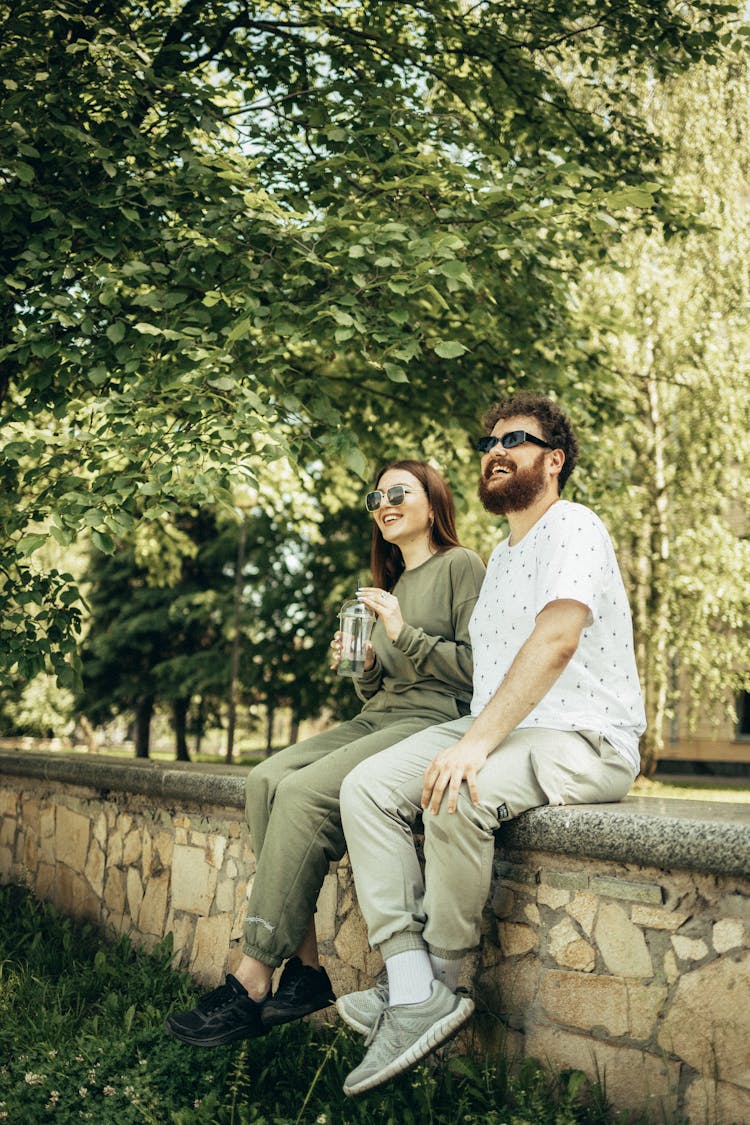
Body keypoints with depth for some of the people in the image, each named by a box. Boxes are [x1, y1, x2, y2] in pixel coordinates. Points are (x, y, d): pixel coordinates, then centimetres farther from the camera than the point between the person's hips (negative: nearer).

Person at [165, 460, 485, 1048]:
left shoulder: (461, 566, 2)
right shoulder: (392, 584, 26)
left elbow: (480, 668, -7)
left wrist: (405, 634, -13)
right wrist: (364, 667, 4)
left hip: (433, 722, -8)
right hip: (377, 719, 8)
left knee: (304, 792, -28)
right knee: (267, 778, -18)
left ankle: (253, 981, -23)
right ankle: (304, 965, -19)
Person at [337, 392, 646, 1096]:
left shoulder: (573, 527, -7)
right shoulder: (501, 557, 23)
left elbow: (555, 641, -23)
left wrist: (477, 742, -31)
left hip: (582, 738, -9)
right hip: (495, 732, 9)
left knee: (457, 798, -35)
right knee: (366, 788, -12)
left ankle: (442, 976, -12)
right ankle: (414, 993, -20)